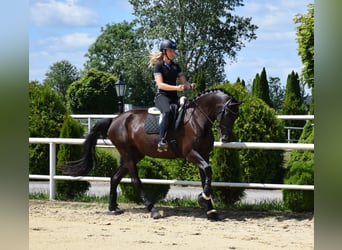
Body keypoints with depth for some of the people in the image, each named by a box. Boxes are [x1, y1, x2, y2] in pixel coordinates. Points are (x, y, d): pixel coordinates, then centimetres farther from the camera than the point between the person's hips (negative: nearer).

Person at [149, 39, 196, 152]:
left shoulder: (176, 66, 19)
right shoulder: (158, 66, -1)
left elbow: (184, 82, 16)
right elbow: (160, 84, -12)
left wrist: (190, 85, -8)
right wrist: (176, 88, -25)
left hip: (174, 97, 7)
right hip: (162, 96, -7)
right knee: (167, 111, -36)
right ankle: (162, 141, -38)